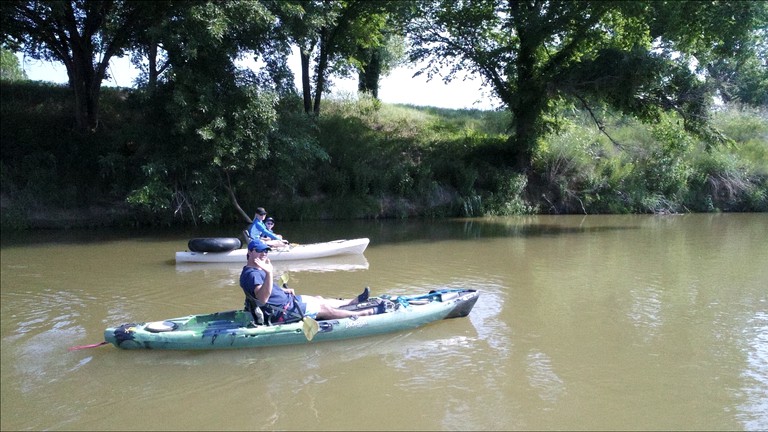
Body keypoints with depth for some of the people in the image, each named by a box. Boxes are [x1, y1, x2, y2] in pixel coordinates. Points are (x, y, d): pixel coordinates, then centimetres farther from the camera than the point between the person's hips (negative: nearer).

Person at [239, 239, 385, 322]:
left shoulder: (257, 271, 10)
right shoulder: (251, 274, -25)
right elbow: (263, 298, -41)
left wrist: (284, 290, 10)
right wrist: (269, 273, -51)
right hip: (283, 311, -10)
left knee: (319, 299, 21)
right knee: (325, 309, -2)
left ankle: (355, 301, 42)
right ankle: (370, 312, 9)